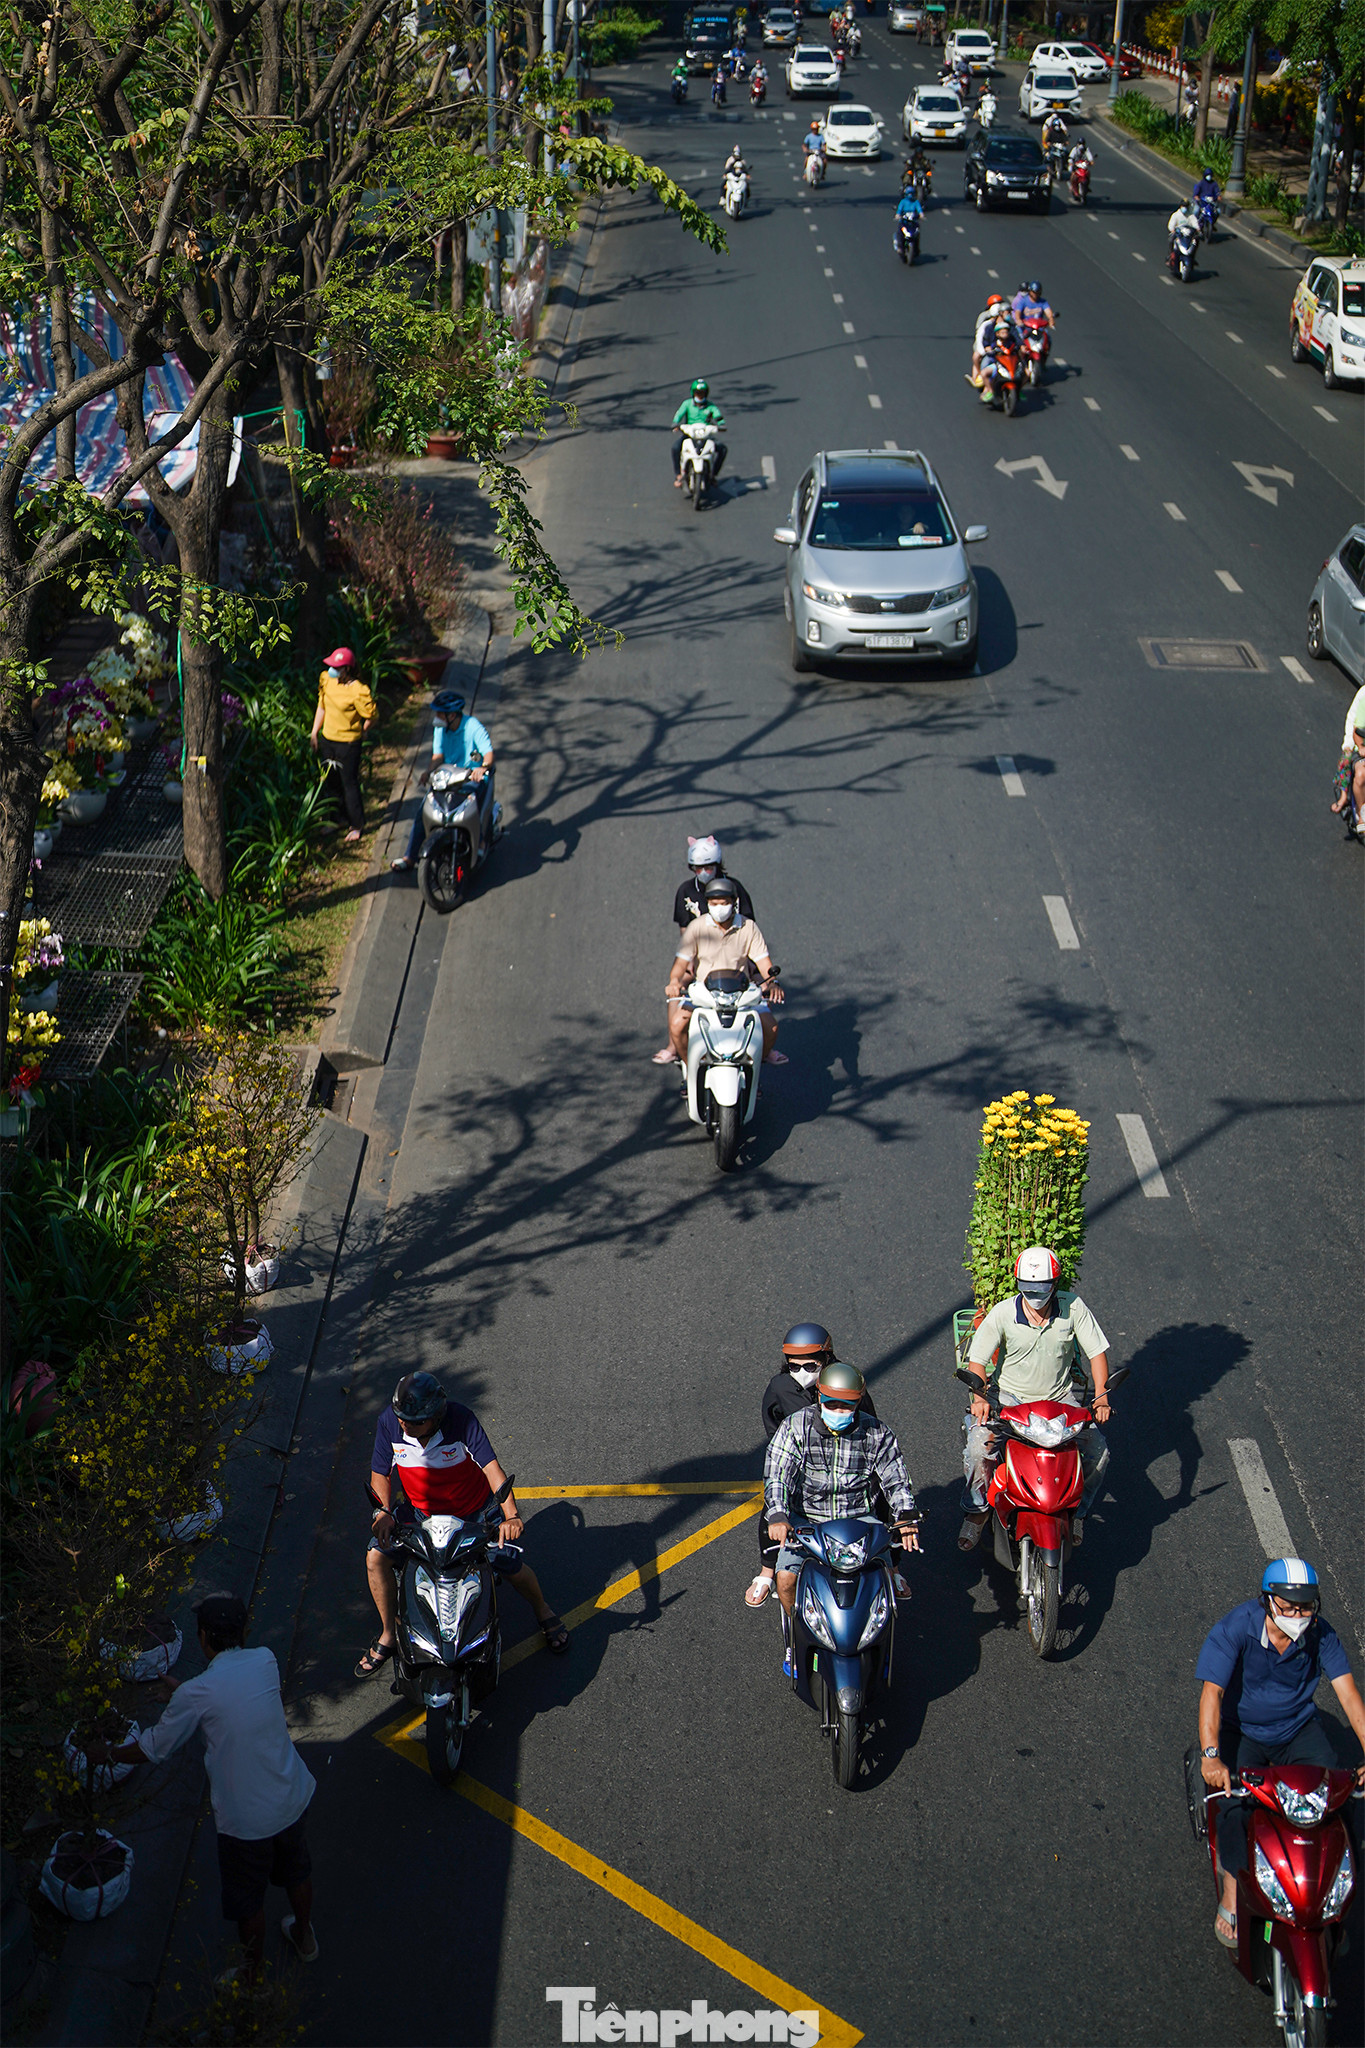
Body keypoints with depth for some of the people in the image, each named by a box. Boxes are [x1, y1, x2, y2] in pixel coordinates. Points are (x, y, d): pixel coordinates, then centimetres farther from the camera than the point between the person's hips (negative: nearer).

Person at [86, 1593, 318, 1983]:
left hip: (244, 1817, -5)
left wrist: (107, 1754, 12)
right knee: (295, 1869, 30)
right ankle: (304, 1936, 54)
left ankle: (253, 1974, 39)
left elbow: (153, 1748, -6)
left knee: (248, 1897, 19)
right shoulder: (266, 1662, -8)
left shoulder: (196, 1695, -21)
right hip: (291, 1799, 5)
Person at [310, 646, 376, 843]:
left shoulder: (358, 691, -24)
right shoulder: (326, 679, -2)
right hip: (327, 739, 7)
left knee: (349, 783, 4)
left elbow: (371, 716, -14)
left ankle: (356, 826, 18)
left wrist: (359, 734, -1)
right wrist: (314, 733, 13)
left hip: (348, 744, -7)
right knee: (327, 781, 17)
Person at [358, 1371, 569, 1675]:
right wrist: (384, 1511, -25)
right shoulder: (388, 1423, -20)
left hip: (475, 1511, -2)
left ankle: (542, 1609, 25)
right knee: (376, 1557, -14)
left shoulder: (461, 1419, -29)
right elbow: (380, 1473, -6)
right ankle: (388, 1635, 8)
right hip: (421, 1513, 3)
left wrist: (511, 1516, -47)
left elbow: (491, 1467, -34)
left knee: (512, 1566, -10)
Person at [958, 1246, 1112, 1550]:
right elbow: (977, 1358, -7)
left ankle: (1078, 1511, 11)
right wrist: (980, 1397, -25)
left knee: (1098, 1450, -17)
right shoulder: (1002, 1313, -11)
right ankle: (977, 1509, 0)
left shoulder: (1073, 1307, -9)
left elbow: (1097, 1351, -4)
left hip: (1060, 1399, 1)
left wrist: (1101, 1398, -17)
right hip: (1010, 1397, -1)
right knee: (979, 1446, -26)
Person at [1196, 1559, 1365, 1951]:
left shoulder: (1320, 1635, -12)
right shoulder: (1235, 1629, -21)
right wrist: (1210, 1756, -41)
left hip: (1298, 1728, 3)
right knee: (1233, 1802, -26)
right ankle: (1232, 1896, -8)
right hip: (1239, 1729, -3)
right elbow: (1211, 1692, -28)